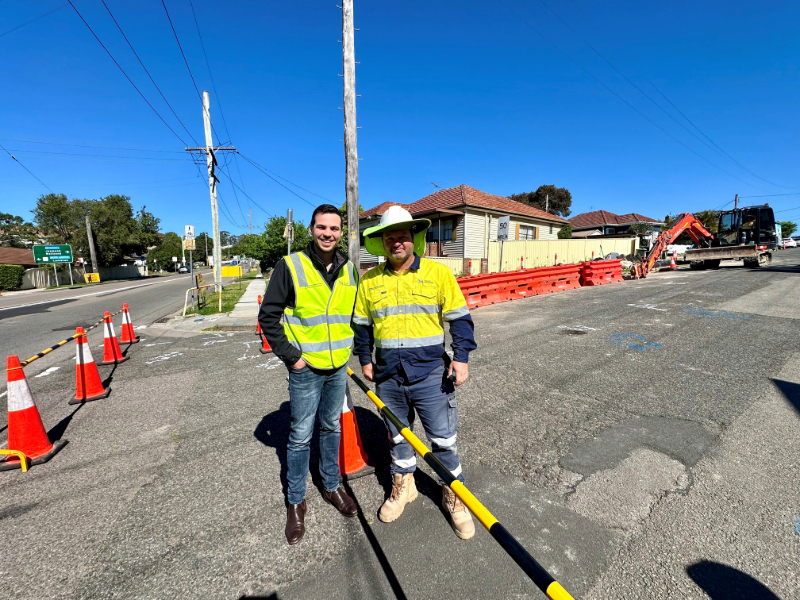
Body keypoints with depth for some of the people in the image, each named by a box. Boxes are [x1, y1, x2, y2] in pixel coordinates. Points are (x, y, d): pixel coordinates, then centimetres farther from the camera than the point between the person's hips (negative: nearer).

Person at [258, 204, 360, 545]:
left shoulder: (348, 270, 3)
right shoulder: (290, 266, -11)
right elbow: (268, 316, -8)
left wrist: (348, 347, 7)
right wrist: (290, 356, -10)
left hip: (339, 367, 5)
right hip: (305, 368, -4)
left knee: (332, 428, 19)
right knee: (301, 436, 8)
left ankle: (332, 486, 40)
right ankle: (295, 502, 31)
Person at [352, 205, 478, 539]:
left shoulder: (438, 273, -5)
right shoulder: (370, 280, 3)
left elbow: (459, 317, -2)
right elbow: (361, 324, 13)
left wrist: (461, 357, -9)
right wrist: (365, 359, 10)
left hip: (430, 375, -2)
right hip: (388, 377, 3)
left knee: (443, 439, 9)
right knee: (396, 436, 20)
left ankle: (454, 496, 34)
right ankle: (403, 486, 44)